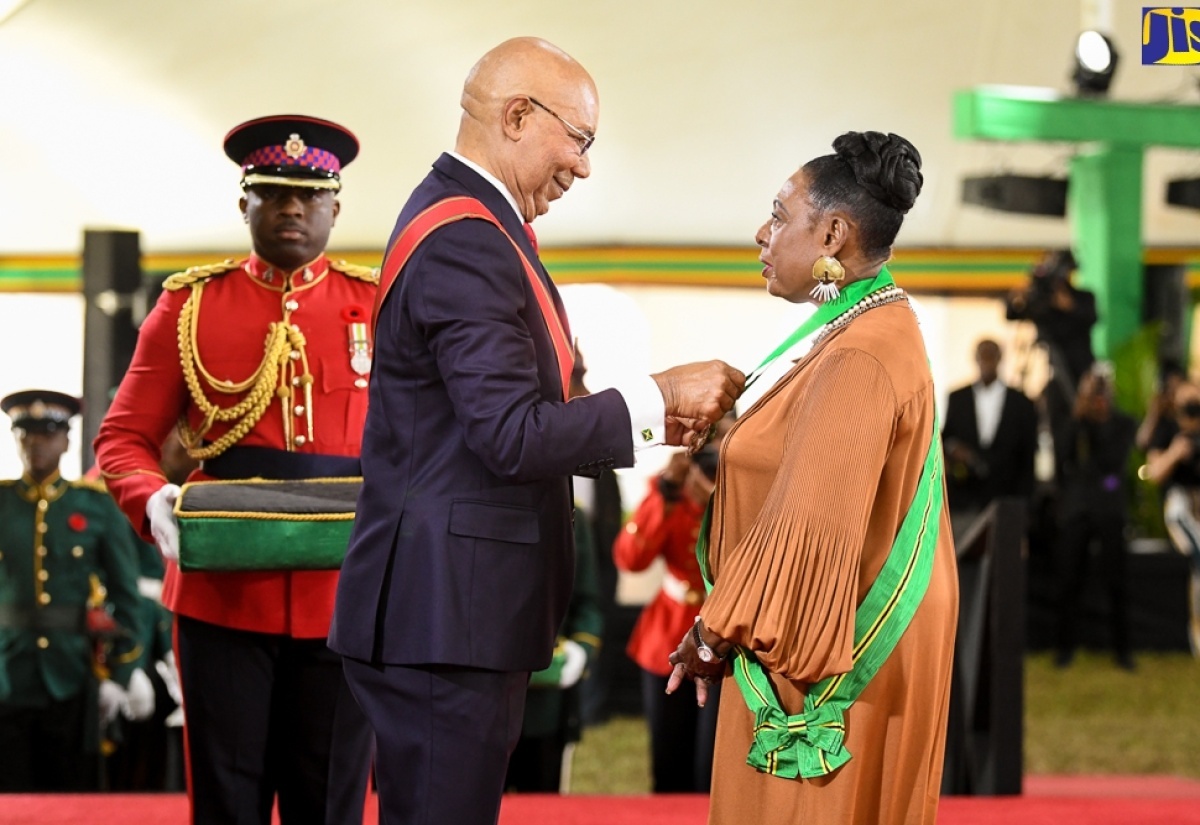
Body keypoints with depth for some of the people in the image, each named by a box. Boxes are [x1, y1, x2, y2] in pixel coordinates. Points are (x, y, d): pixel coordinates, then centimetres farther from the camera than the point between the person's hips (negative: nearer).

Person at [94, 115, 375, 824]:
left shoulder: (378, 306, 7)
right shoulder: (190, 305, 6)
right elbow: (125, 436, 6)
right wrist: (153, 501, -15)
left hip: (343, 598, 1)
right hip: (222, 595, 0)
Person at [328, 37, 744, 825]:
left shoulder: (465, 221, 14)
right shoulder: (465, 243, -18)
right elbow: (513, 435, -23)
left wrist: (646, 413, 8)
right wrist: (658, 398, -15)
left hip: (448, 604, 11)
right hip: (448, 611, -11)